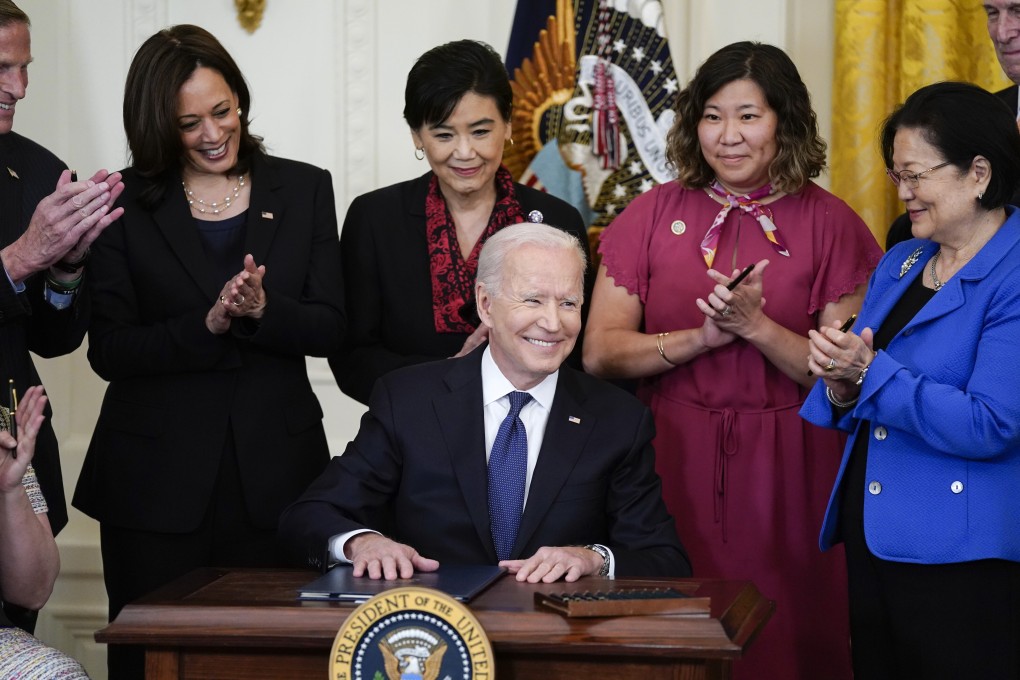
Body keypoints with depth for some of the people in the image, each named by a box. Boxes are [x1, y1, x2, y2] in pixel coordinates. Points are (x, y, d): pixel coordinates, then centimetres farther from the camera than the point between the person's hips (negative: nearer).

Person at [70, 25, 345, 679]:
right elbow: (109, 350, -3)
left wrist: (263, 310, -17)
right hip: (157, 478, -1)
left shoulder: (304, 190, 8)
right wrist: (208, 324, -18)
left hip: (275, 471, 1)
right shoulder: (124, 203, 3)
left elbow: (329, 328, 3)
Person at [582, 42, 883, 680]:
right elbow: (600, 352, -1)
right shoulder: (655, 213, 5)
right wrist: (701, 339, -14)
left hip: (785, 473, -1)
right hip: (674, 463, 1)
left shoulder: (828, 222, 0)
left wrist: (756, 327, -17)